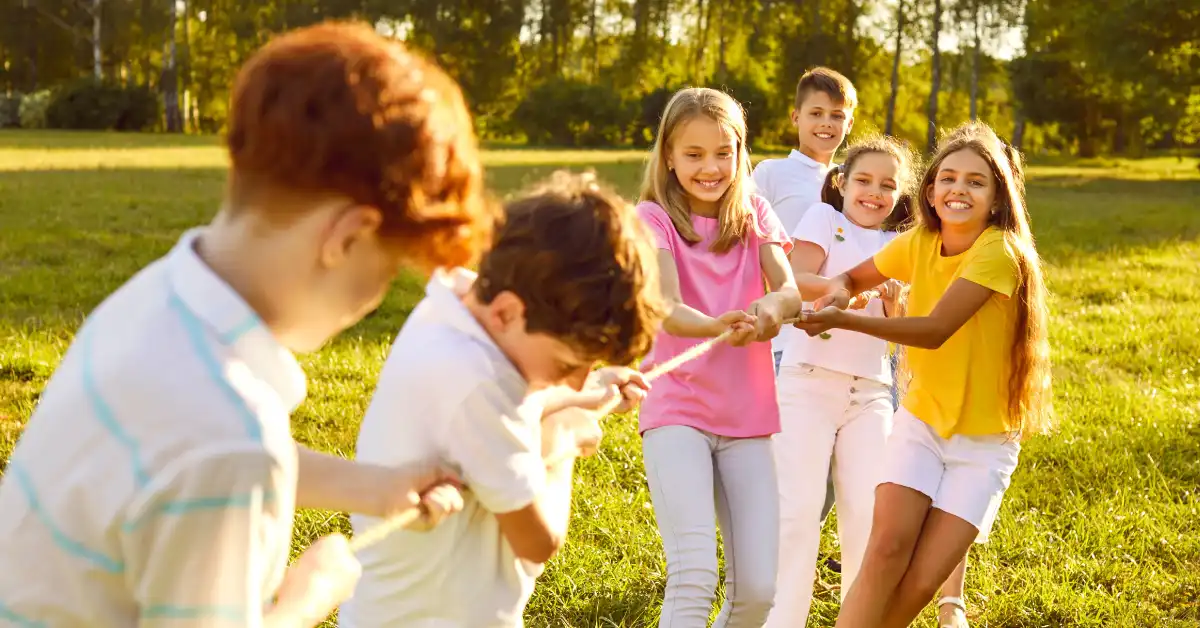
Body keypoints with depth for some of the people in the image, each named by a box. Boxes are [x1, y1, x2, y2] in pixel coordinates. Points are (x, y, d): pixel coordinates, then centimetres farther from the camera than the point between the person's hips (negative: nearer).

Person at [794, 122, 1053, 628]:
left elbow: (934, 330, -28)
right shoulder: (920, 243, -3)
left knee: (921, 582, -9)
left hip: (984, 441, -3)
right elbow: (855, 276, 12)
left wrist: (841, 320, -35)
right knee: (887, 547, -18)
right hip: (921, 420, 3)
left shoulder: (999, 252, -20)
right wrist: (839, 291, -13)